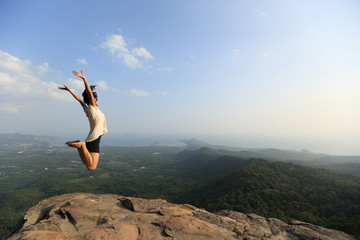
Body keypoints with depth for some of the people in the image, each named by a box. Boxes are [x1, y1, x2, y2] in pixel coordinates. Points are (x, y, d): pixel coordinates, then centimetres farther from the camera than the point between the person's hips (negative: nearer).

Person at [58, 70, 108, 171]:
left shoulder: (87, 109, 11)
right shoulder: (92, 109, -8)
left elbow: (79, 99, 20)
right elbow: (89, 92, -18)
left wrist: (69, 90, 29)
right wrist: (84, 78, -23)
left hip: (90, 140, 9)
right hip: (94, 140, -9)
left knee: (86, 162, 24)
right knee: (91, 167, -14)